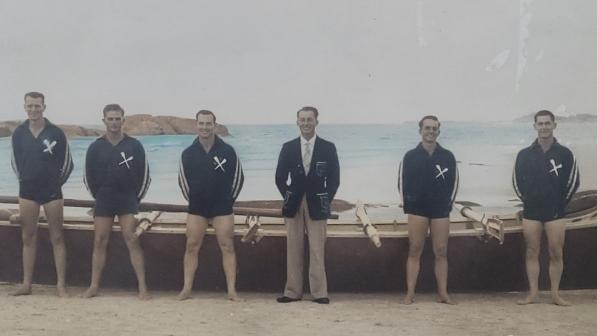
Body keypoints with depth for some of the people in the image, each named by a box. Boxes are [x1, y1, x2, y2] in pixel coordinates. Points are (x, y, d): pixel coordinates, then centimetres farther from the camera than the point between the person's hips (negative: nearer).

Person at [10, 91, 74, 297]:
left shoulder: (56, 133, -4)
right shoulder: (19, 133, 3)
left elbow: (67, 163, 4)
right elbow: (15, 161, 16)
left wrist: (56, 182, 6)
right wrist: (25, 180, 13)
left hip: (52, 191, -3)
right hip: (27, 191, 3)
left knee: (57, 238, -3)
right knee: (28, 238, 6)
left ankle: (61, 285, -2)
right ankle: (26, 284, 11)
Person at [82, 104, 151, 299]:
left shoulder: (134, 146, 0)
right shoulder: (96, 147, 4)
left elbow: (144, 175, 4)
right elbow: (89, 176, 11)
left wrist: (136, 197, 4)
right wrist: (99, 196, 10)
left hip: (128, 201, -2)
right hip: (103, 202, 2)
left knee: (132, 241, -8)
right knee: (99, 242, 2)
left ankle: (142, 287, -7)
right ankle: (94, 287, 8)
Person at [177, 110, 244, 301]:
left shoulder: (227, 151, -4)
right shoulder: (188, 153, 1)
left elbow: (238, 178, 4)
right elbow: (183, 180, 11)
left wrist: (229, 199, 4)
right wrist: (192, 199, 10)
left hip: (222, 207, -2)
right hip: (196, 208, 2)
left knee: (227, 247, -4)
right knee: (192, 247, 1)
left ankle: (232, 291, -2)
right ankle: (187, 289, 7)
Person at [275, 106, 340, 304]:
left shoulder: (328, 148, 2)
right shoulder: (288, 148, 5)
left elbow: (334, 179, 2)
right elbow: (280, 178, 9)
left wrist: (326, 201, -2)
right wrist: (288, 197, 3)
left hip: (317, 205, -2)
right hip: (294, 204, 2)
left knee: (317, 250, -2)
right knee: (293, 249, 4)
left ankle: (319, 293, 1)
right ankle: (293, 292, 8)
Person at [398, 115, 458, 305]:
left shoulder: (447, 156, 6)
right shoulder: (411, 156, 4)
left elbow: (453, 181, 10)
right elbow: (403, 182, 6)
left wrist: (448, 202, 4)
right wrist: (407, 204, 1)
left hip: (441, 210, 1)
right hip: (417, 209, -1)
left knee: (441, 252, 1)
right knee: (414, 251, -1)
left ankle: (443, 294, 5)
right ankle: (410, 294, 1)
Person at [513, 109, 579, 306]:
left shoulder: (564, 154, 1)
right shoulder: (524, 154, 4)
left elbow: (573, 181, 5)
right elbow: (517, 180, 11)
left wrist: (562, 201, 3)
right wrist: (526, 199, 5)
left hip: (555, 211, -1)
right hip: (531, 212, 1)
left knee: (556, 253, 0)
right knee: (532, 253, 3)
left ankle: (555, 294, 8)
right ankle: (532, 294, 8)